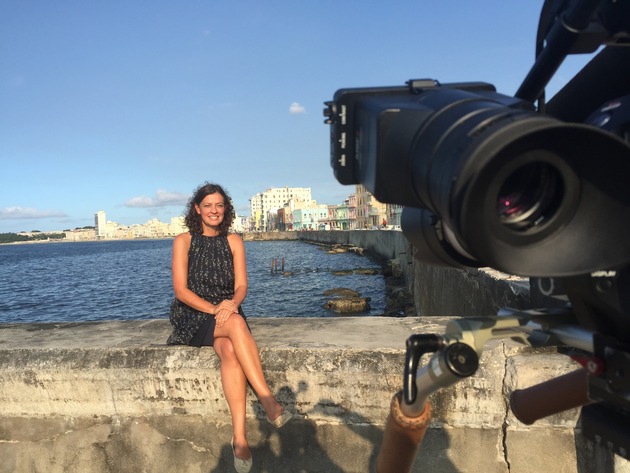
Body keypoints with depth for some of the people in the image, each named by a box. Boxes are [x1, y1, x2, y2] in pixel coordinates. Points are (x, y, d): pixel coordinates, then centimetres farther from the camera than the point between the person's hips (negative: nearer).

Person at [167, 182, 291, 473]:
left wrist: (232, 303, -22)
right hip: (193, 318, -2)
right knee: (236, 324, -35)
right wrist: (214, 310, -20)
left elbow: (241, 286, 2)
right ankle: (269, 402, -38)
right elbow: (181, 290, -7)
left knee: (229, 351, -33)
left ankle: (239, 437, -36)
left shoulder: (233, 241, 10)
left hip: (227, 314, 2)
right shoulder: (184, 241, 2)